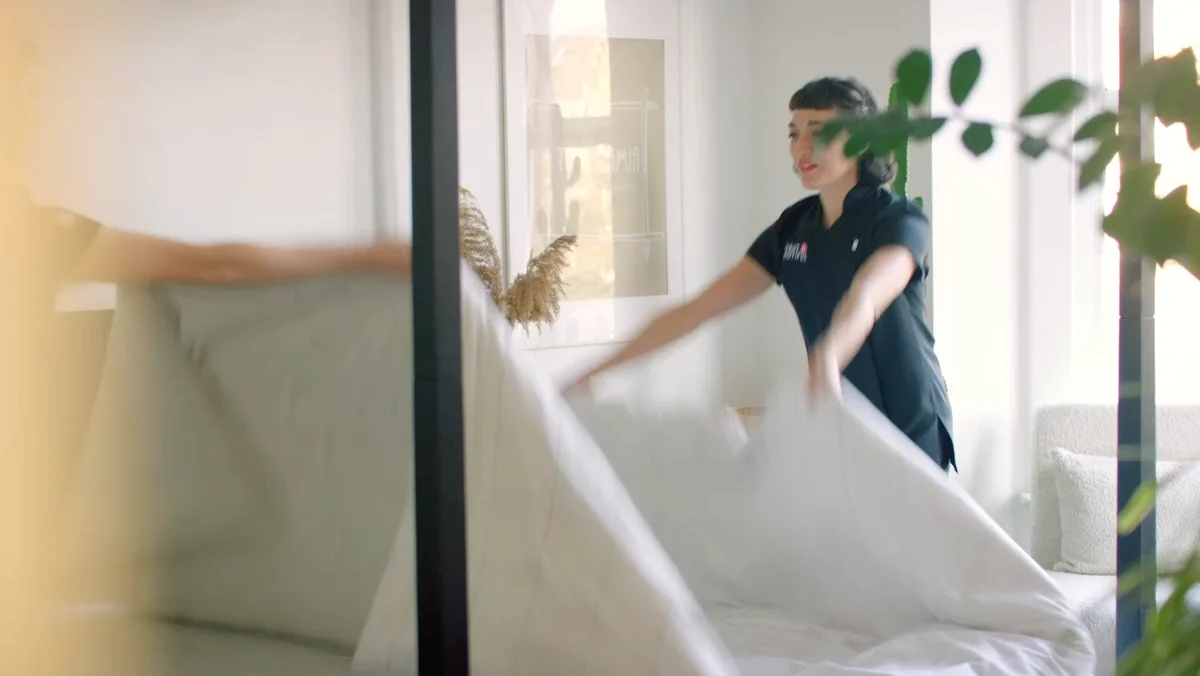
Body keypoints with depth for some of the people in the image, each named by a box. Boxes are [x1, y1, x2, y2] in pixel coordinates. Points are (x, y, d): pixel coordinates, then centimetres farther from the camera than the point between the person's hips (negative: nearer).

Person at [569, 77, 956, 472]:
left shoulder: (900, 220, -14)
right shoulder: (793, 227, 3)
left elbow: (865, 301, -36)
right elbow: (696, 310, 2)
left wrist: (826, 360, -57)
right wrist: (603, 369, -4)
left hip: (909, 428, -5)